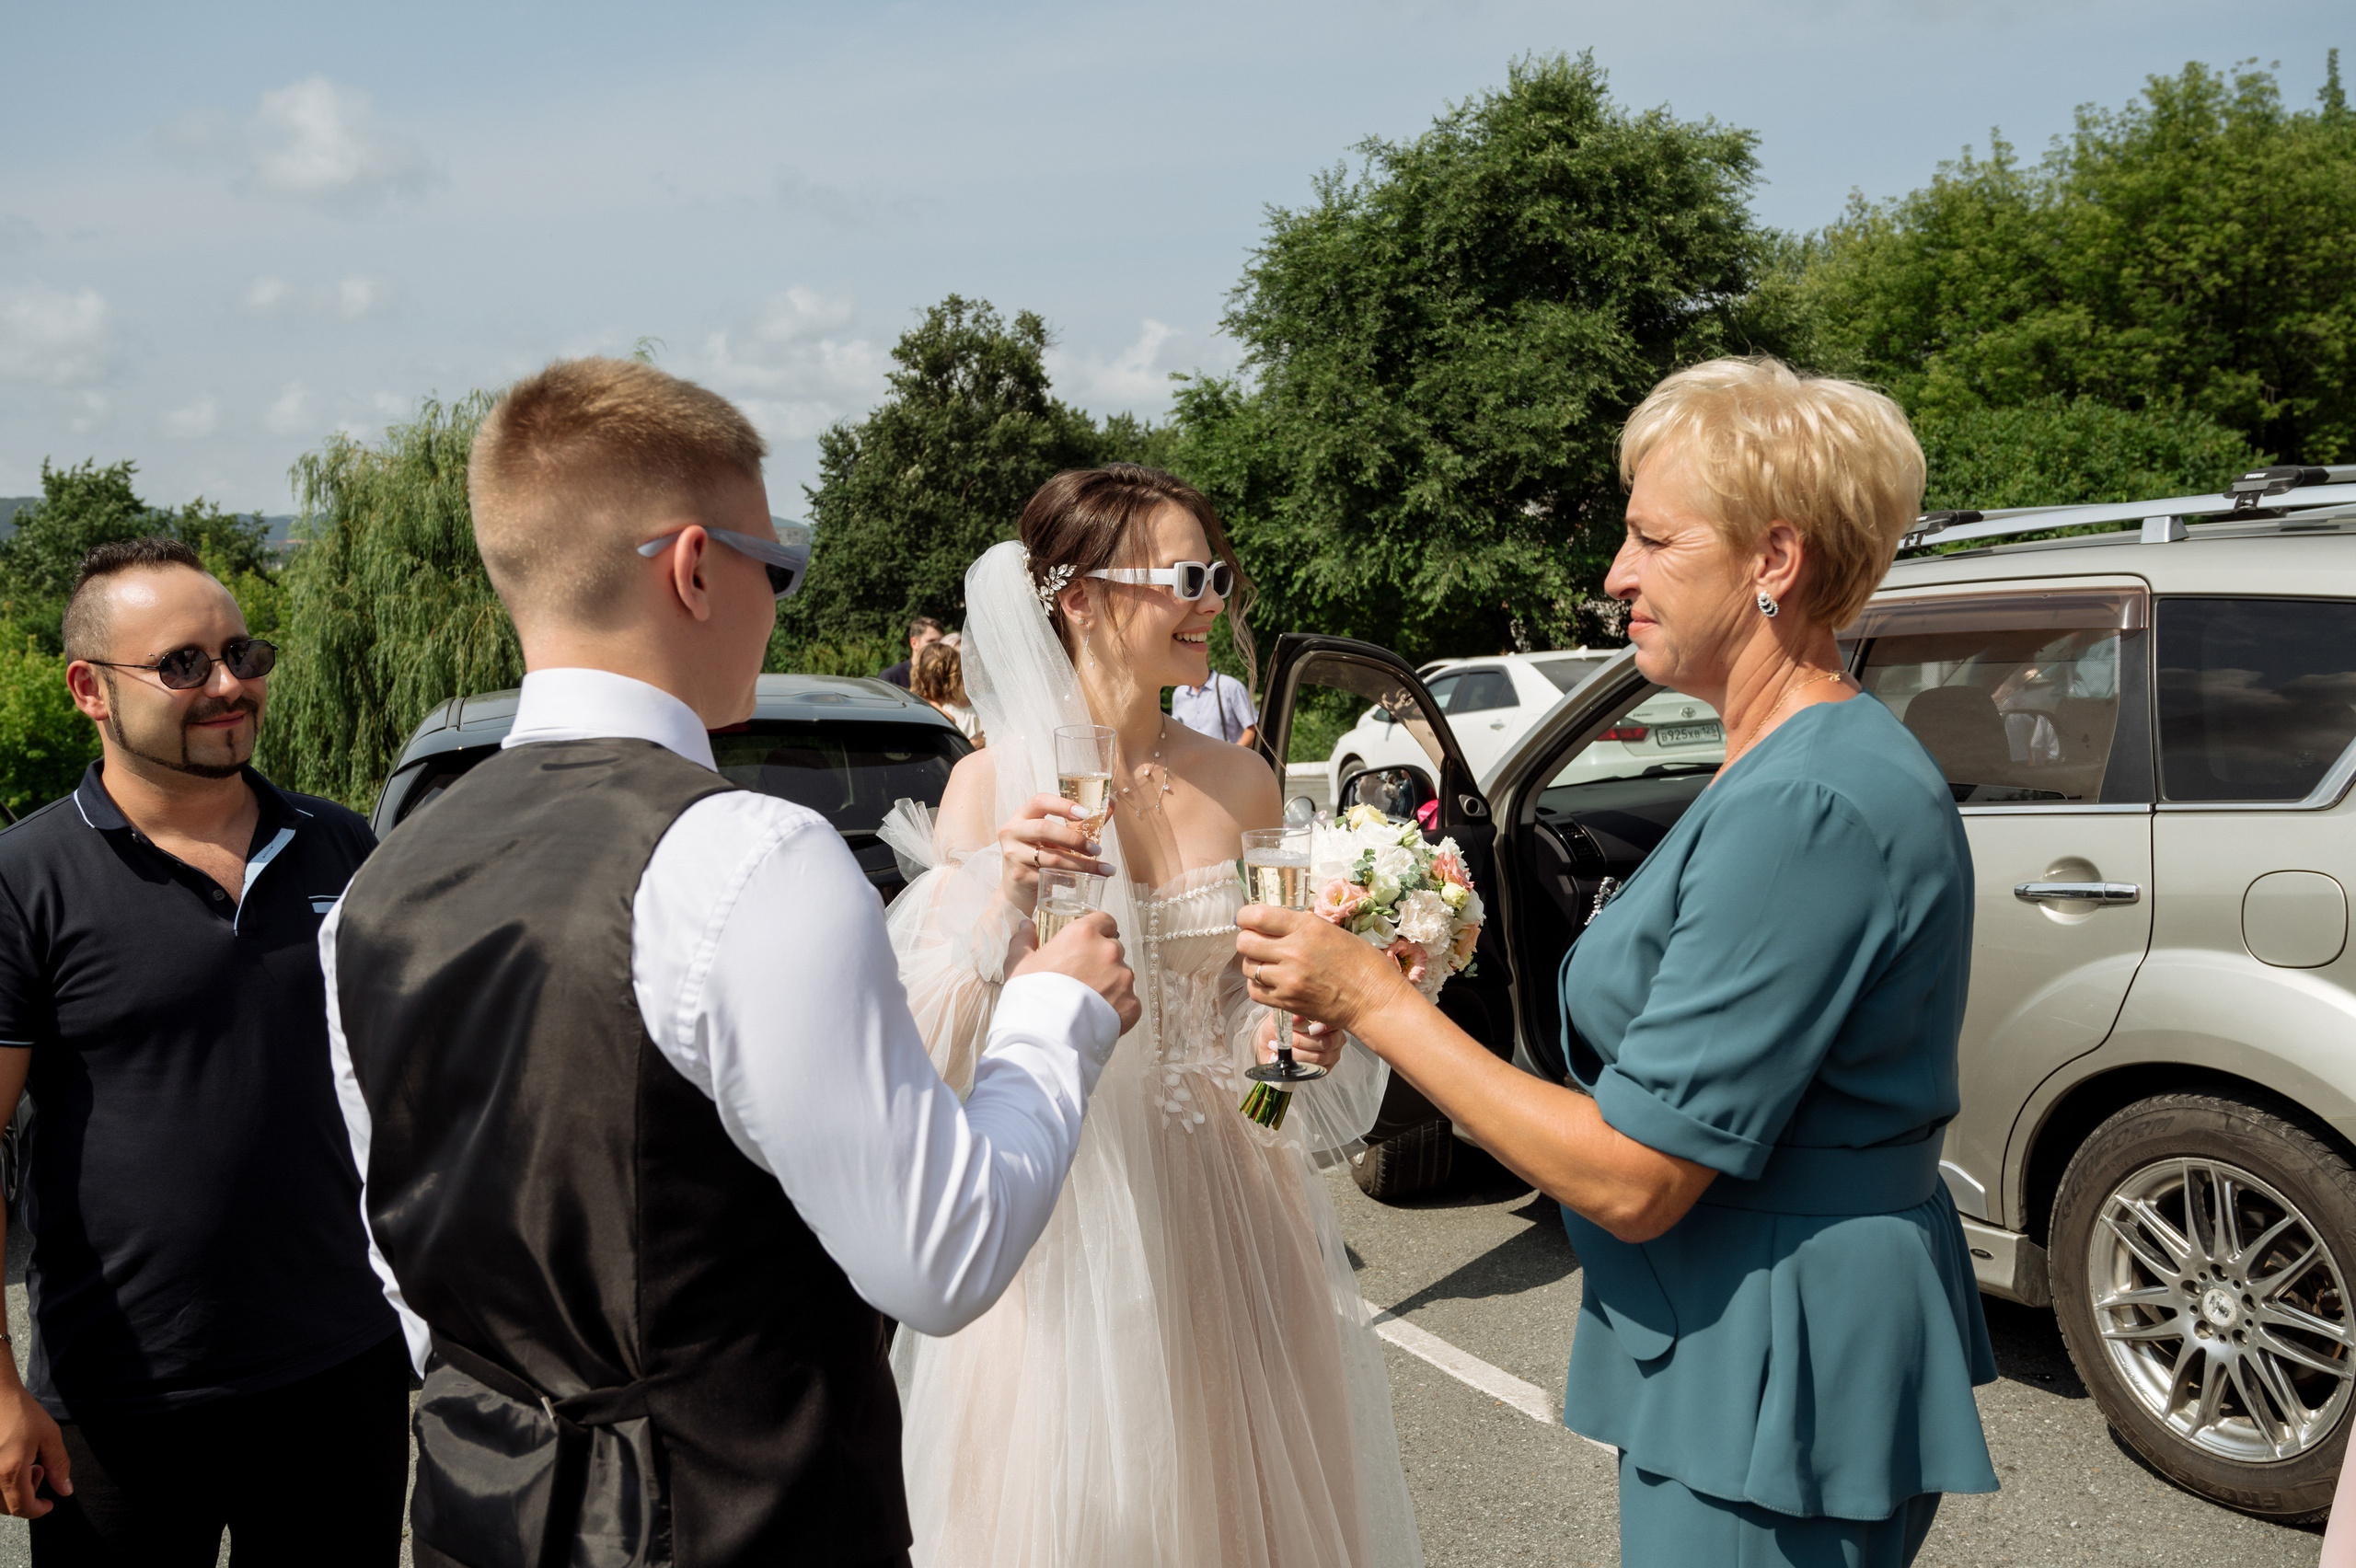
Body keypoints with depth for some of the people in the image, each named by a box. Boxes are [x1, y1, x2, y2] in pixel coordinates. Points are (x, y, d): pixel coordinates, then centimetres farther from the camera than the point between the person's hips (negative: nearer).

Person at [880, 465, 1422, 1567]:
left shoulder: (1239, 784, 2)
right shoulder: (993, 785, -9)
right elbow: (934, 1053, -11)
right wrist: (1004, 899, -26)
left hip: (1224, 1205, 4)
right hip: (1067, 1204, -3)